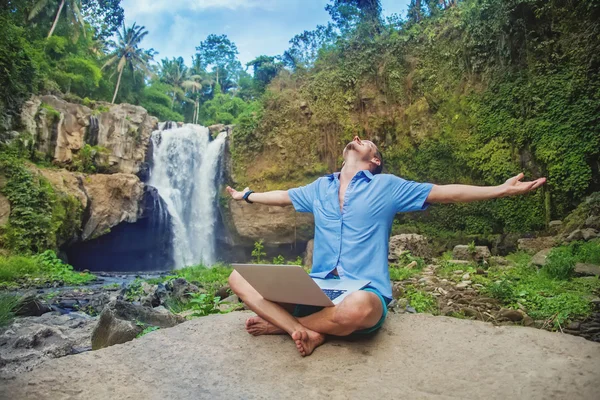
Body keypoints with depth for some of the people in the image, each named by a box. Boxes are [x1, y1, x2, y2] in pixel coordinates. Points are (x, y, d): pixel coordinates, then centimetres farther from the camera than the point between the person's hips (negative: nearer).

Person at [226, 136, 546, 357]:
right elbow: (282, 196, 32)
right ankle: (304, 330, -23)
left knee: (357, 308, -43)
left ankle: (281, 324, -14)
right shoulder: (319, 187, 16)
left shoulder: (387, 186, 5)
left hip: (364, 293, -3)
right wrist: (245, 195, 42)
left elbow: (445, 193, 4)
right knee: (239, 276, -11)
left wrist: (502, 189, -3)